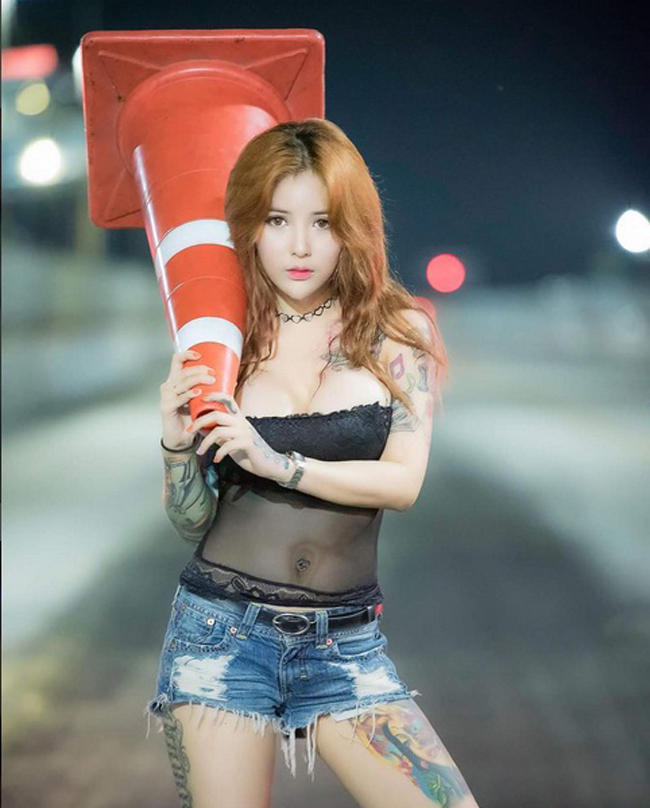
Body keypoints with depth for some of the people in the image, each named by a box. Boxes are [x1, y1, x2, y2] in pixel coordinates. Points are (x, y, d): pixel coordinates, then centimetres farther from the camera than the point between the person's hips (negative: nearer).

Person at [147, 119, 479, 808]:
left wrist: (279, 462, -18)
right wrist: (175, 442, -14)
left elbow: (403, 481, -8)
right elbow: (190, 521, 4)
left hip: (345, 643, 0)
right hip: (221, 630, 0)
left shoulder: (399, 333, 1)